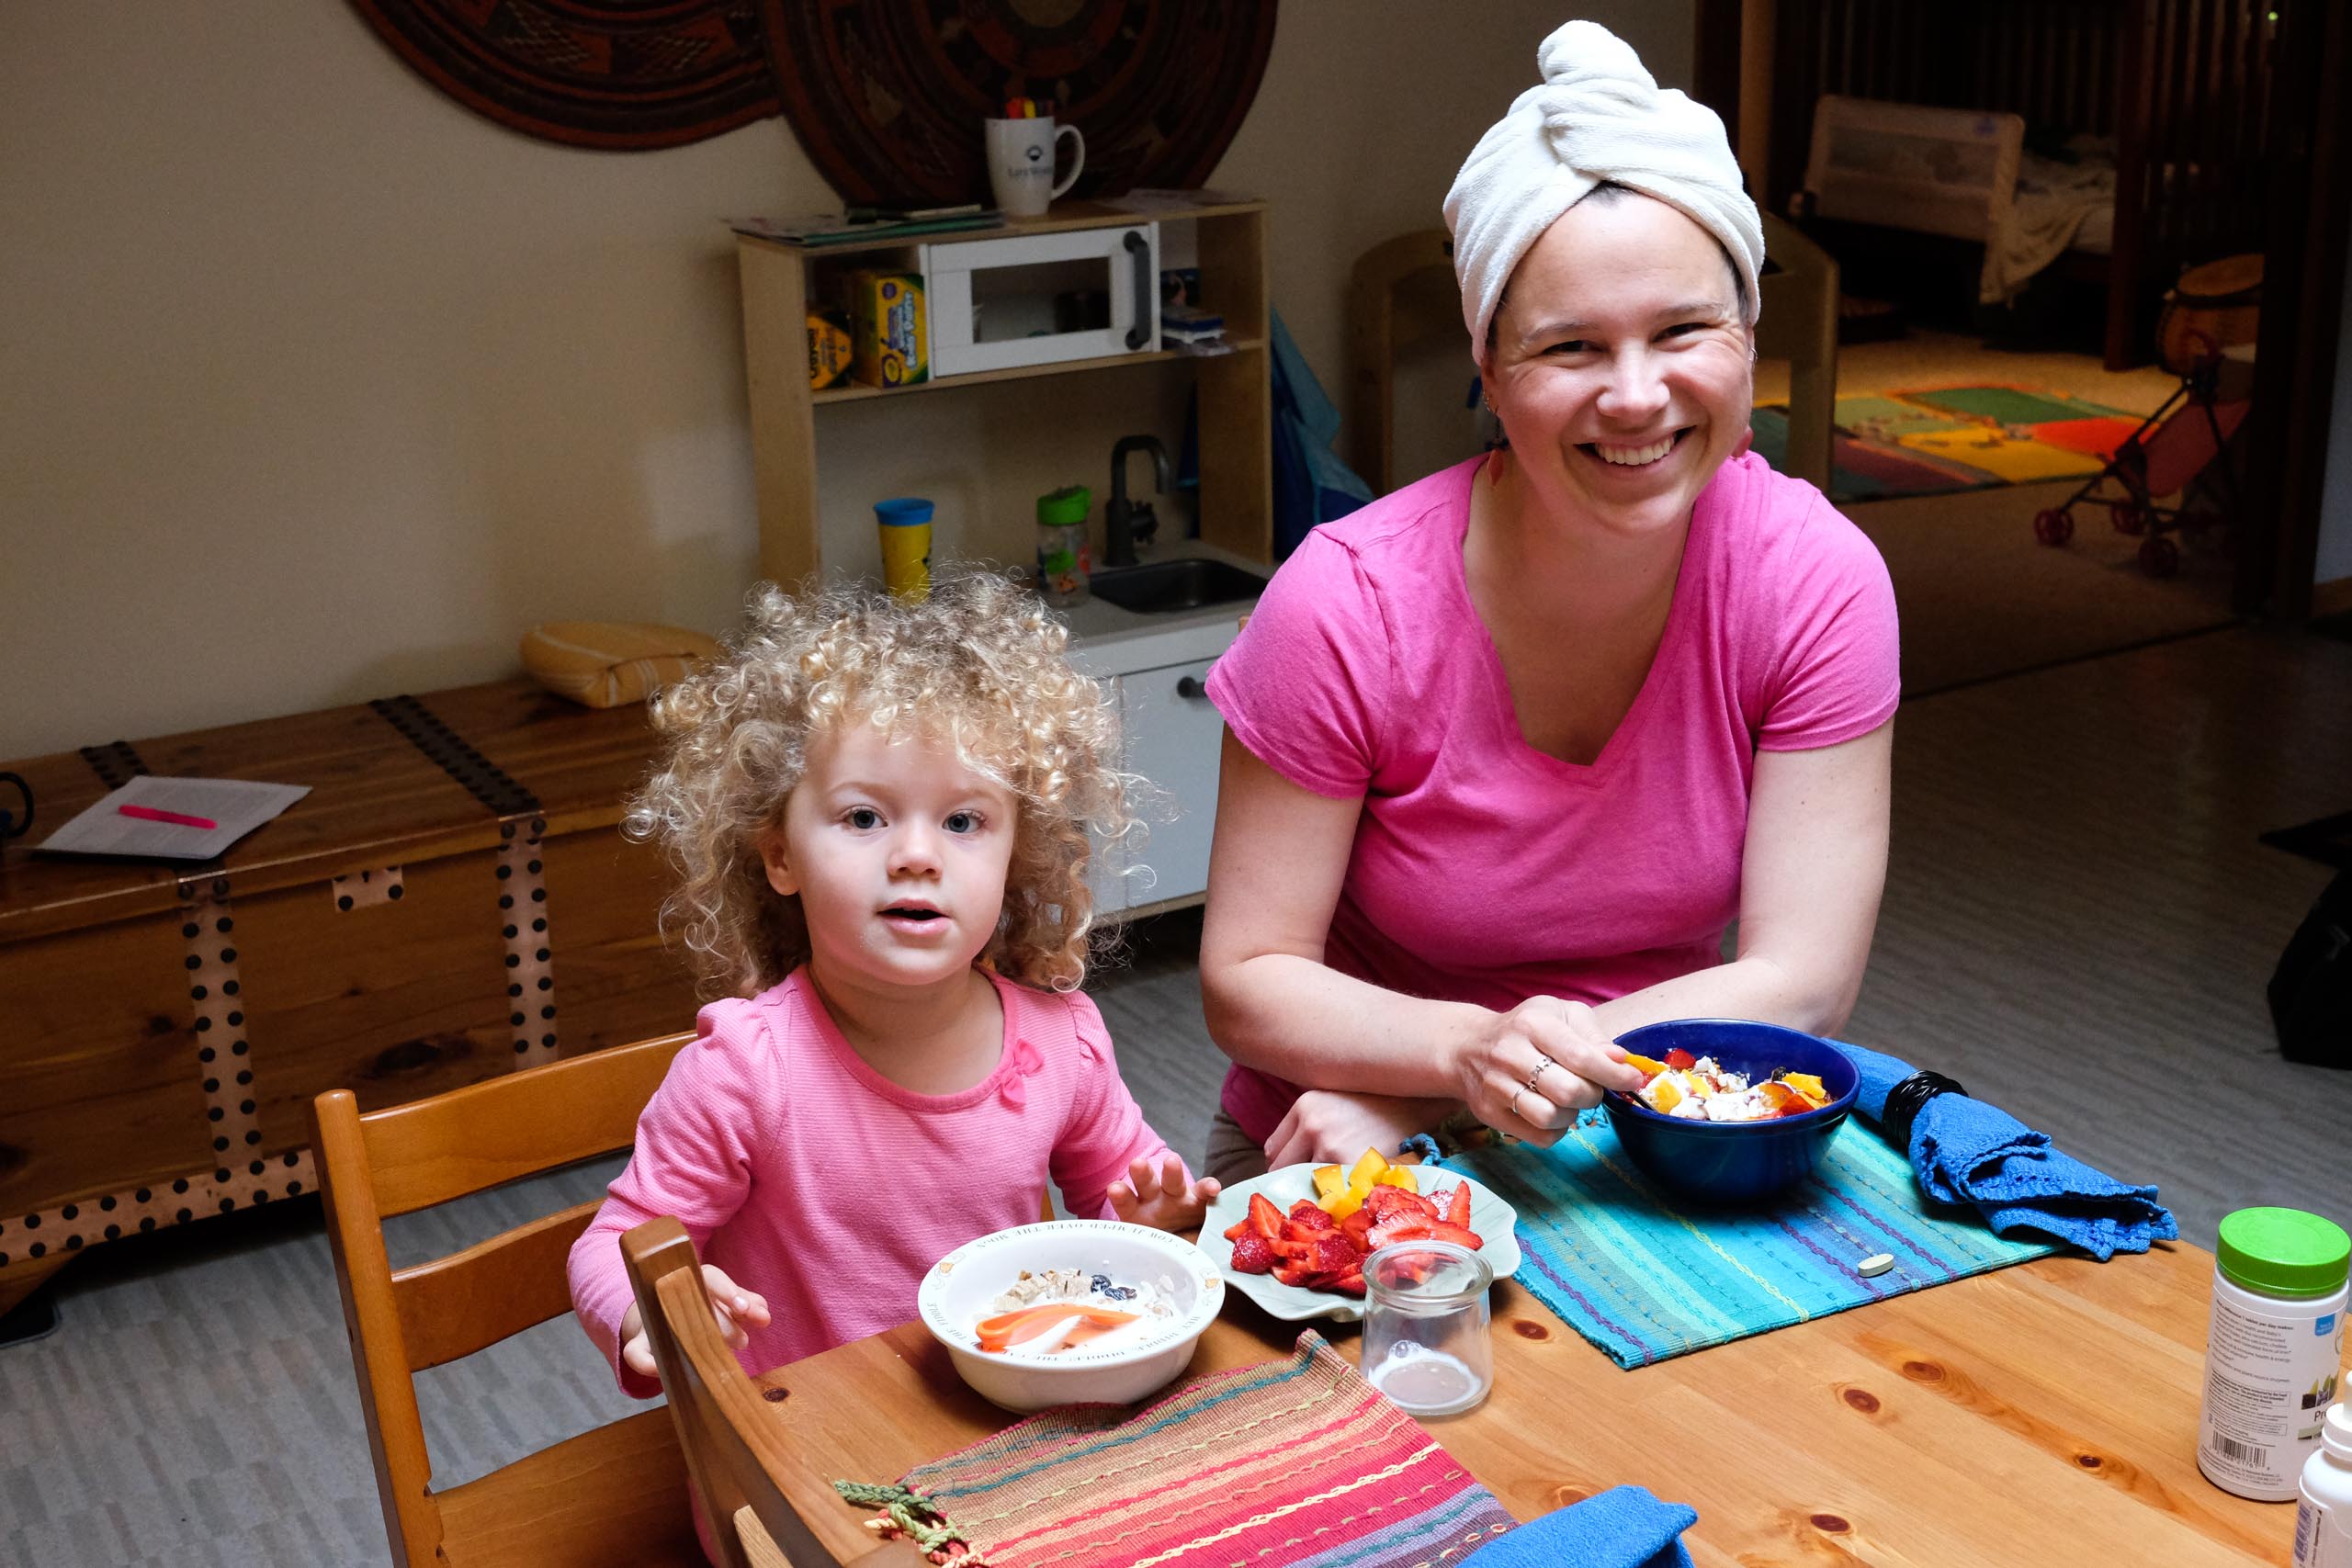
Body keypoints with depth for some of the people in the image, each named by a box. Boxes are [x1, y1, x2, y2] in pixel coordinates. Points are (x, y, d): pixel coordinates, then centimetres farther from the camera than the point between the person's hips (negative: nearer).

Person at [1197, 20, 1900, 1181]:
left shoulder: (1816, 581, -17)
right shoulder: (1348, 606, -21)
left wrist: (1412, 1107, -23)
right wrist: (1470, 1050, -36)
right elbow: (1247, 980, -15)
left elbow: (1802, 984, -16)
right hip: (1351, 1152, -3)